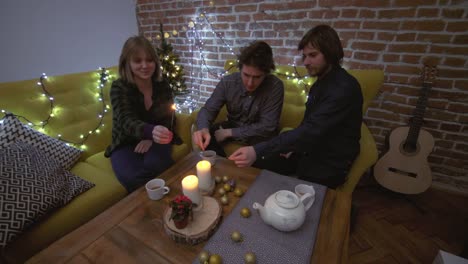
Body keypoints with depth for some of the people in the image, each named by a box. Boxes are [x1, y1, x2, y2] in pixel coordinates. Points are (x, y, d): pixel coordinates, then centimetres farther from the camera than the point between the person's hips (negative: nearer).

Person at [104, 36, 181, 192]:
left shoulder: (163, 86, -3)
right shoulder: (119, 87, -12)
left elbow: (168, 119, 0)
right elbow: (127, 121, -28)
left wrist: (151, 138, -20)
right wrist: (151, 131, -51)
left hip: (154, 141, 1)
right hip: (126, 143, -1)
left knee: (155, 165, -31)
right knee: (132, 177, -30)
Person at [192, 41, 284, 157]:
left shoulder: (275, 86, -25)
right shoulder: (228, 82, -15)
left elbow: (267, 127, -26)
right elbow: (208, 109, -12)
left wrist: (229, 132, -27)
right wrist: (203, 129, -37)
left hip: (259, 133, -2)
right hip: (233, 126, 3)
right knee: (207, 136, -20)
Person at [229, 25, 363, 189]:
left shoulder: (344, 88, -23)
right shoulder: (321, 80, 6)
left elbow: (311, 130, -35)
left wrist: (257, 151, -41)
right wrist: (293, 146, -2)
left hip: (328, 165, -7)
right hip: (309, 150, 7)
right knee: (258, 165, -3)